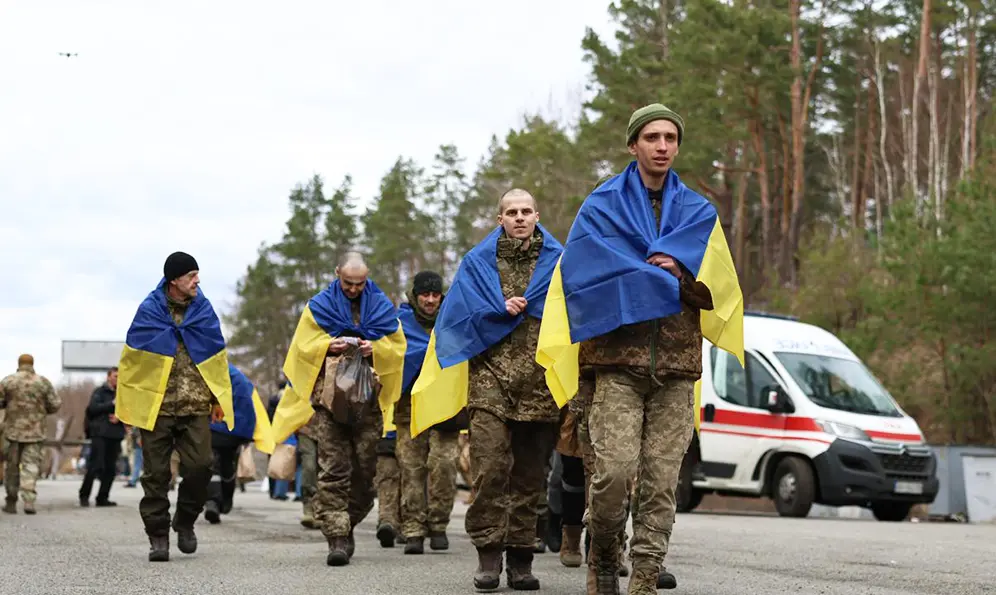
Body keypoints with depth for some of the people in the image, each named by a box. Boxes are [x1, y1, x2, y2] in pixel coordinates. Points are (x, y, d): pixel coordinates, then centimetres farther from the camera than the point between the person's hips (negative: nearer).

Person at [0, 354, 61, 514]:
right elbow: (55, 405, 1)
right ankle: (29, 500, -16)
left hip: (13, 430, 0)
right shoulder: (43, 382, 0)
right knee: (31, 465, 0)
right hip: (35, 432, 0)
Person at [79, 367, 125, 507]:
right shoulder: (99, 392, 5)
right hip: (100, 434, -4)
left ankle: (102, 498, 10)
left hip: (116, 436, 4)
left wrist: (120, 418, -8)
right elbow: (92, 408, -9)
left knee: (110, 469, 4)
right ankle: (84, 495, 0)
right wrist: (112, 404, -13)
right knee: (95, 466, -10)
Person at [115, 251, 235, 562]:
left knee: (199, 466, -9)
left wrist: (218, 399, 9)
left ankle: (185, 522, 15)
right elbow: (131, 358, 3)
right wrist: (125, 403, 3)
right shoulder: (149, 311, -1)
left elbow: (217, 357, 13)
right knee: (156, 474, 1)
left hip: (196, 407, 2)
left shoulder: (203, 310, 7)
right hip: (156, 406, -2)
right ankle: (158, 536, 10)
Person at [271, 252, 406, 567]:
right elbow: (304, 346, 7)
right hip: (329, 395, -2)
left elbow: (397, 347, 12)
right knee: (333, 468, -10)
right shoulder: (319, 306, 9)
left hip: (368, 398, 2)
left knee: (364, 468, 2)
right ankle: (337, 536, -13)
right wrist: (329, 346, -12)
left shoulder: (382, 307, 12)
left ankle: (346, 526, 20)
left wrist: (375, 348, -8)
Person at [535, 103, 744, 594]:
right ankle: (602, 556, 7)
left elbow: (715, 287, 5)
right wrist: (663, 280, -6)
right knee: (615, 469, -15)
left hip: (676, 367, 3)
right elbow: (586, 276, -5)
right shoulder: (603, 205, 9)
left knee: (661, 481, -2)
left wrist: (674, 271, -13)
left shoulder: (698, 213, 17)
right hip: (618, 357, -3)